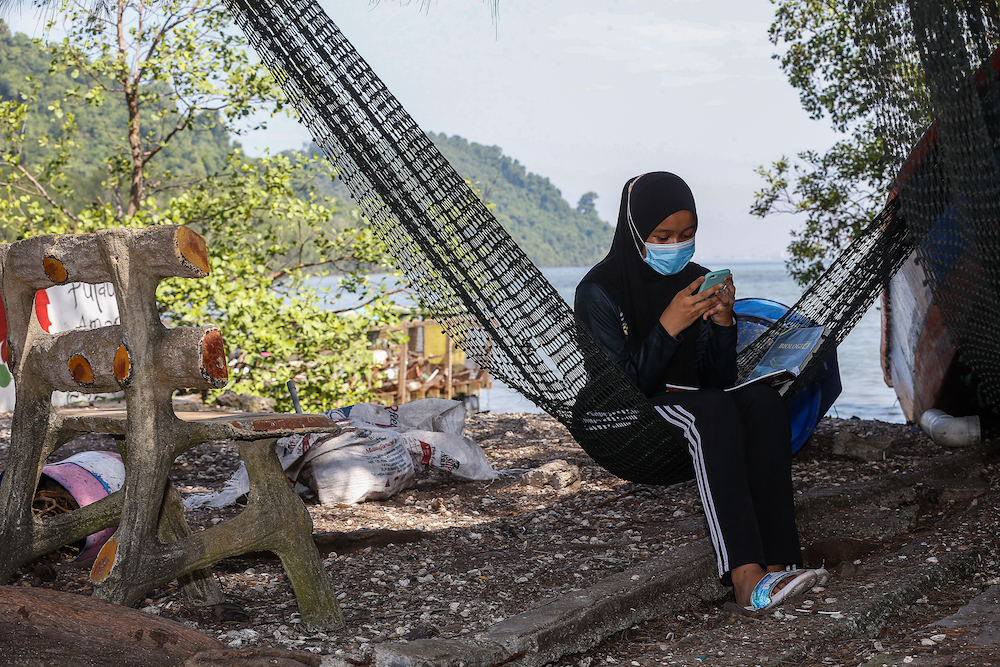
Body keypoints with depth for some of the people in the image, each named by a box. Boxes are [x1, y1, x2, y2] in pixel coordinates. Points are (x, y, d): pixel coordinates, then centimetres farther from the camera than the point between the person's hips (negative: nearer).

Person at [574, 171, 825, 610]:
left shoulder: (699, 282, 9)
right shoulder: (599, 292, -6)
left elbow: (719, 380, 6)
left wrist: (723, 322, -11)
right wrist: (669, 326, -24)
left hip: (695, 417, 5)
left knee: (763, 399, -27)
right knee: (713, 408, -35)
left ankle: (776, 562, -39)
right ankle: (746, 576, -49)